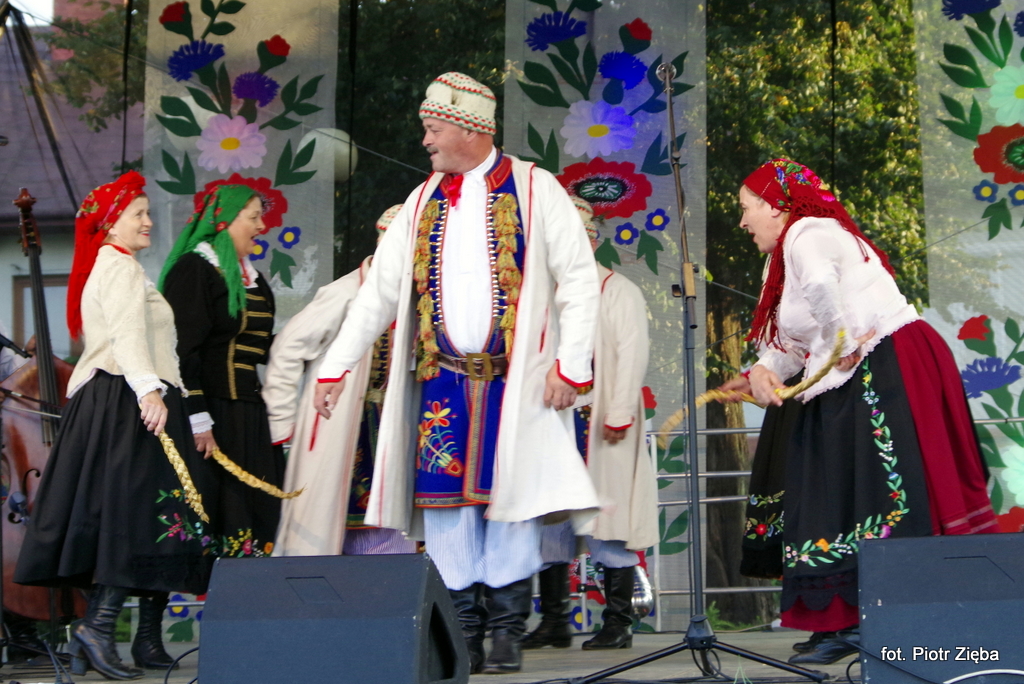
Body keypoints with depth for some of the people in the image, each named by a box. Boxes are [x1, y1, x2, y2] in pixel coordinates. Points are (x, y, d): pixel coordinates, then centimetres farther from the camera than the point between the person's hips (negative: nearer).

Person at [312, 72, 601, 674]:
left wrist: (572, 364, -11)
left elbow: (579, 279, -2)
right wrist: (337, 366, 12)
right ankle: (461, 632, 4)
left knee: (508, 498, -5)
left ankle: (507, 631, 3)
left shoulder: (535, 189, 1)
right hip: (442, 377, 4)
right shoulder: (424, 202, 14)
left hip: (515, 377, -4)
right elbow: (380, 289, 16)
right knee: (446, 500, -1)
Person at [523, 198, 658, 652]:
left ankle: (618, 623, 1)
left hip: (600, 423, -6)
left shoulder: (618, 291, 1)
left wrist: (619, 415, -15)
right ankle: (553, 623, 12)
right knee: (548, 520, 5)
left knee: (607, 515, -4)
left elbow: (631, 355, -7)